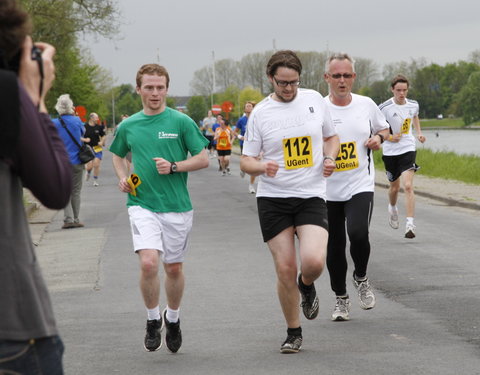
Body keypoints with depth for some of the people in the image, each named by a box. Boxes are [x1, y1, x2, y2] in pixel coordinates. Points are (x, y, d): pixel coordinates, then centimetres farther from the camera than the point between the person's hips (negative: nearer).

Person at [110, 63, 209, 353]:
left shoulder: (181, 122, -2)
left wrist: (174, 167, -15)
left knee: (174, 268, 9)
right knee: (149, 262, -18)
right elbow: (118, 155, 25)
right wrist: (123, 177, 5)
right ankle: (153, 321, 3)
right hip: (142, 204, 0)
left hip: (177, 206, 0)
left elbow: (203, 159, 0)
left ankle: (173, 319, 34)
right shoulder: (128, 126, 6)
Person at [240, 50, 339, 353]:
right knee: (285, 269, -2)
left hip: (312, 195, 0)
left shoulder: (315, 100, 4)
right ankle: (294, 333, 17)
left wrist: (329, 158, -2)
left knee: (314, 262, -20)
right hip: (273, 198, 0)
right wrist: (262, 166, -20)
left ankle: (307, 285, 18)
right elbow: (246, 161, 2)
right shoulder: (260, 113, -1)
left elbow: (331, 137, 19)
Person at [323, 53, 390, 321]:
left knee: (358, 233, -23)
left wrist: (378, 138, -2)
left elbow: (383, 128, 20)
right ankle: (341, 299, 26)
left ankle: (361, 278, 6)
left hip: (360, 185, 0)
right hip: (328, 190, 0)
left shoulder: (367, 105, 3)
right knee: (334, 248, 6)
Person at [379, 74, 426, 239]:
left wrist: (419, 133, 10)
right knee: (395, 187, 14)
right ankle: (392, 208, 49)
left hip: (408, 149, 0)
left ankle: (410, 224, -19)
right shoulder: (384, 108, -12)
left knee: (408, 186, -16)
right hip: (390, 152, 0)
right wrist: (389, 137, -19)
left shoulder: (413, 105, -1)